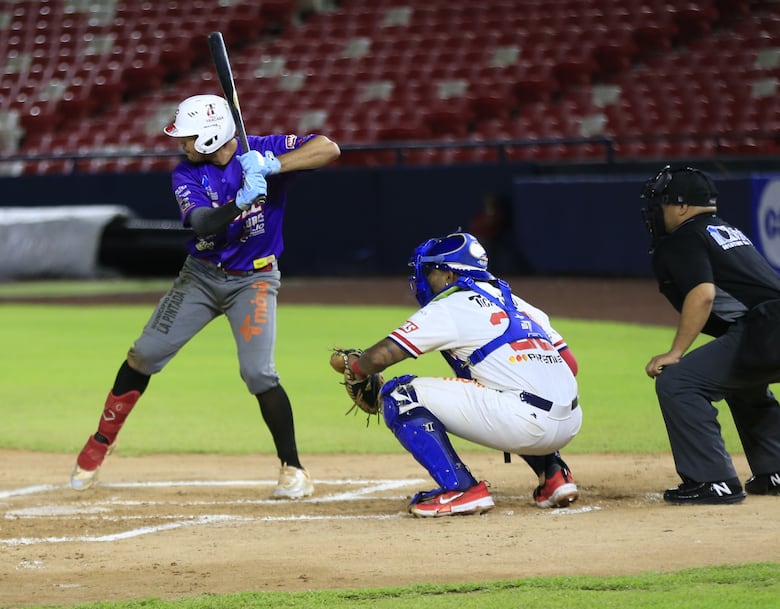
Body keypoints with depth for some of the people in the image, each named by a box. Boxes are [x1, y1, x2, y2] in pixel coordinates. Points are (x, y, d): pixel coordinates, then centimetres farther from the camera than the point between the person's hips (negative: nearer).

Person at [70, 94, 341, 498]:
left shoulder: (263, 151, -16)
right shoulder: (187, 175, -11)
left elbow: (329, 149, -29)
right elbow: (202, 223, -28)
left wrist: (273, 166, -39)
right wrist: (242, 200, -46)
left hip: (253, 280, -3)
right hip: (200, 275, 3)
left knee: (259, 374, -18)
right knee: (144, 357, 3)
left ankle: (293, 470, -7)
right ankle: (101, 442, 21)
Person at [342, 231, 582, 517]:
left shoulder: (450, 307, 2)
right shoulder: (515, 302, 24)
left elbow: (380, 356, -2)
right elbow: (570, 364, 21)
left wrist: (354, 364, 20)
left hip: (527, 421, -8)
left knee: (400, 395, -3)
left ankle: (461, 490, -9)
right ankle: (554, 475, 22)